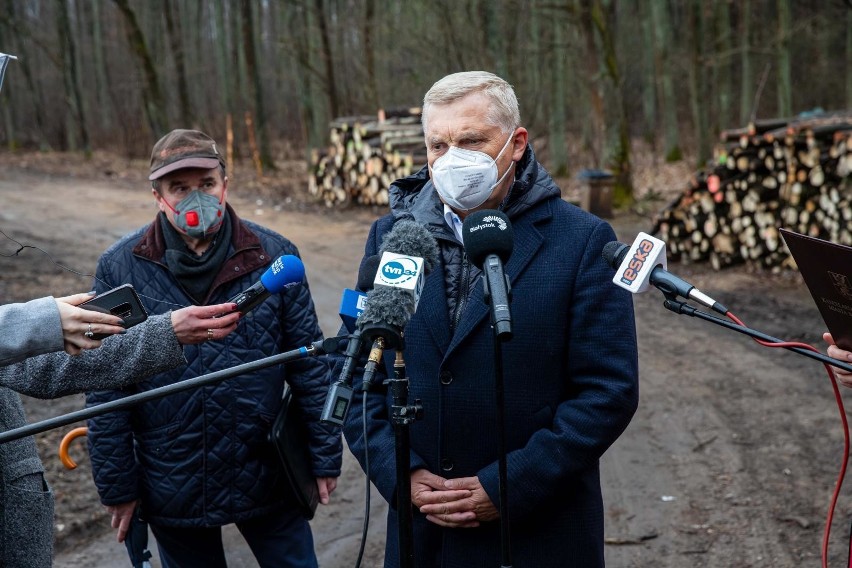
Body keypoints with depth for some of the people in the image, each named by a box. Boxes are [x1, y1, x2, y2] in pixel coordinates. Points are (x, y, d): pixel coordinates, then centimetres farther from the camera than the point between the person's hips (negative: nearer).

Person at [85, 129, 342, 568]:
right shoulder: (120, 267, -8)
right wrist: (117, 486, -2)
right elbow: (107, 386, -4)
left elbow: (310, 365, -2)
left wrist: (325, 457, -1)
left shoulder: (274, 256, -8)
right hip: (171, 489, 0)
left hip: (266, 477, 0)